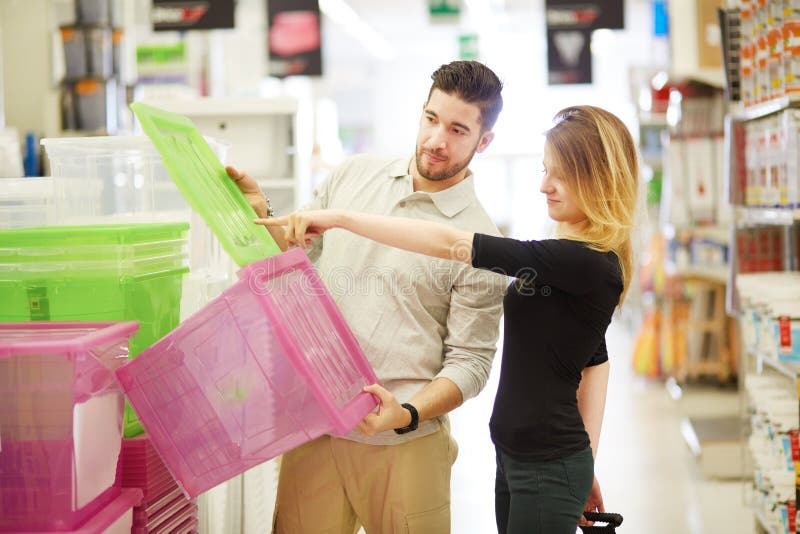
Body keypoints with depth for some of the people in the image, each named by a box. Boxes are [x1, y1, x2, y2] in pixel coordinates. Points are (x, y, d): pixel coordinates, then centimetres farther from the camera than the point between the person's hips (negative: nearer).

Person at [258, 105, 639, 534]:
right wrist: (585, 463, 18)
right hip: (515, 455, 9)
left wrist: (341, 218, -23)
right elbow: (596, 362, 18)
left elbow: (450, 244, -25)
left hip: (548, 469, -9)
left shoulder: (588, 264, -22)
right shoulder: (564, 259, 9)